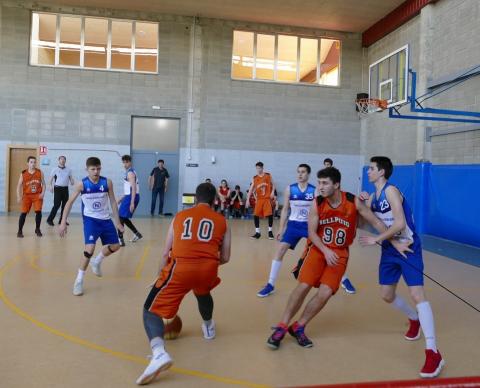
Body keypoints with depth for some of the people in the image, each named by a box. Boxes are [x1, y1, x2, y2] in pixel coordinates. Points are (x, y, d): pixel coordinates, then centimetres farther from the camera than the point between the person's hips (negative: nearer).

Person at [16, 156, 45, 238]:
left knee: (38, 211, -8)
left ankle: (37, 229, 12)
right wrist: (19, 197, -9)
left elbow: (43, 184, 6)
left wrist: (42, 193, -9)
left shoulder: (40, 172, -1)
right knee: (23, 213, -3)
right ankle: (20, 231, 10)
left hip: (37, 195, 0)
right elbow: (19, 186, 1)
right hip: (27, 196, 0)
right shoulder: (23, 174, -3)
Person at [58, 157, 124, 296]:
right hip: (90, 219, -4)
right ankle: (79, 280, -1)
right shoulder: (82, 184, -13)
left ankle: (97, 262, 39)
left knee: (115, 246, 10)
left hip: (105, 219, 4)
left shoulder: (107, 182, -8)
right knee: (90, 249, -19)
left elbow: (113, 202, 1)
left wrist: (118, 222, 2)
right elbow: (70, 202, -5)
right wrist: (63, 222, -10)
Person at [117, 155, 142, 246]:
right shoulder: (130, 172, 17)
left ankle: (120, 239, -4)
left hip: (131, 197, -10)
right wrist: (122, 197, 25)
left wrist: (132, 202, -27)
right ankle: (137, 234, 25)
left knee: (121, 217, -7)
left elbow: (133, 188, -22)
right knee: (124, 217, 17)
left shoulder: (130, 173, -14)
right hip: (129, 196, 10)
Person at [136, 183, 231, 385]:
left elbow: (166, 254, 20)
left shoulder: (180, 216, 21)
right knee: (203, 293, 37)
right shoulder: (221, 220, 20)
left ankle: (159, 353, -17)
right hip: (208, 266, 2)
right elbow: (225, 258, 21)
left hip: (181, 266, -2)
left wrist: (161, 279, 31)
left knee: (151, 309, 8)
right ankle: (208, 327, 59)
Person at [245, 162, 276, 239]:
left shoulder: (268, 175, 2)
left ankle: (270, 231, 9)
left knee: (270, 214, -6)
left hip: (267, 198, -2)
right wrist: (248, 200, -3)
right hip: (259, 199, 2)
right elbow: (251, 189, 4)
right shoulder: (254, 178, 5)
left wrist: (272, 192, -7)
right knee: (256, 215, -3)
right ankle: (257, 232, 8)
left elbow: (273, 184, 10)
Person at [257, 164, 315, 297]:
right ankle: (270, 285, -2)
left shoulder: (315, 190, -6)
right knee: (280, 250, -10)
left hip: (310, 225, -1)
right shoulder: (290, 189, -3)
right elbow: (285, 210, 3)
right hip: (293, 224, 1)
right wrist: (281, 229, 0)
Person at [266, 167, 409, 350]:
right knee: (303, 286, -13)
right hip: (318, 248, 0)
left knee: (325, 292, -11)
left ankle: (298, 327, 8)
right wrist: (325, 251, -25)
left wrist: (395, 243, -7)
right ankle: (282, 327, 3)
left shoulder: (353, 201, -13)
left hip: (339, 253, 0)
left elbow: (376, 222, -5)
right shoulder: (317, 203, -12)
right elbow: (312, 232, -10)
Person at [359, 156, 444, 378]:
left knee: (417, 294, -18)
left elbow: (400, 224, -25)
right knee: (387, 296, 13)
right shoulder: (373, 196, 8)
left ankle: (433, 353, -15)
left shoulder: (391, 191, -17)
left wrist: (376, 239, -19)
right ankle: (414, 320, 42)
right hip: (390, 249, 8)